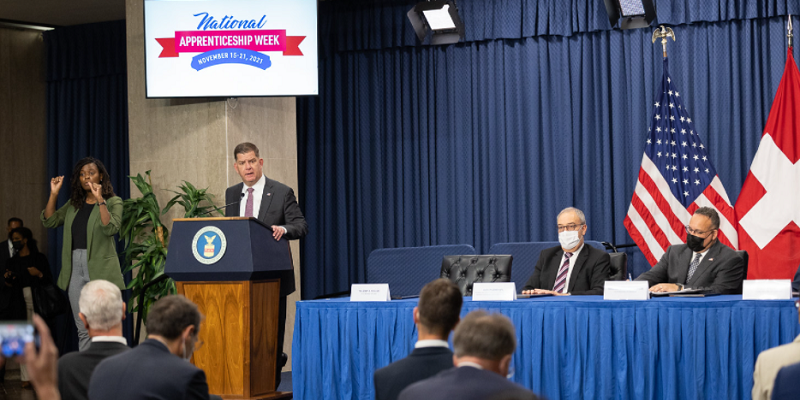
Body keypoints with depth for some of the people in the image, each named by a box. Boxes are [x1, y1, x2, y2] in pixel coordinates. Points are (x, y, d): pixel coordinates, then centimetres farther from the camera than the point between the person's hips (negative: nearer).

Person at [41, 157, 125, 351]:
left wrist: (100, 200, -22)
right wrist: (54, 194, 1)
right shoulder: (74, 204, 17)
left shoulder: (113, 202, 1)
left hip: (100, 268, -5)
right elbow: (49, 221, 10)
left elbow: (111, 228, -16)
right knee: (83, 330, 8)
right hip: (75, 268, 5)